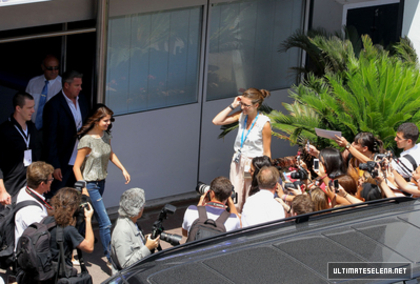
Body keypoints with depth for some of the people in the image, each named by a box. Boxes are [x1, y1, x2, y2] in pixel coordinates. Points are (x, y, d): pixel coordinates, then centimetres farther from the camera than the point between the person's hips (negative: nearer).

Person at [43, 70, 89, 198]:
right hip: (62, 163, -6)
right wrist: (55, 166, -16)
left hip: (80, 161, 6)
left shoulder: (82, 100, 7)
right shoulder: (53, 106, -15)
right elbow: (50, 138, -14)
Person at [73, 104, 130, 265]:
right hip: (90, 184, -7)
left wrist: (123, 169, 14)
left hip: (101, 182, 7)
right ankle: (111, 259, -7)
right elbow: (76, 167, -15)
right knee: (105, 223, -11)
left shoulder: (106, 135, 2)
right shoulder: (87, 140, -19)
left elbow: (110, 154, 23)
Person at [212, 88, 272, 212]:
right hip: (238, 163, 5)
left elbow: (266, 153, -10)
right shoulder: (241, 116, -1)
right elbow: (216, 121, -2)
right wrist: (232, 106, -6)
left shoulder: (264, 124, -16)